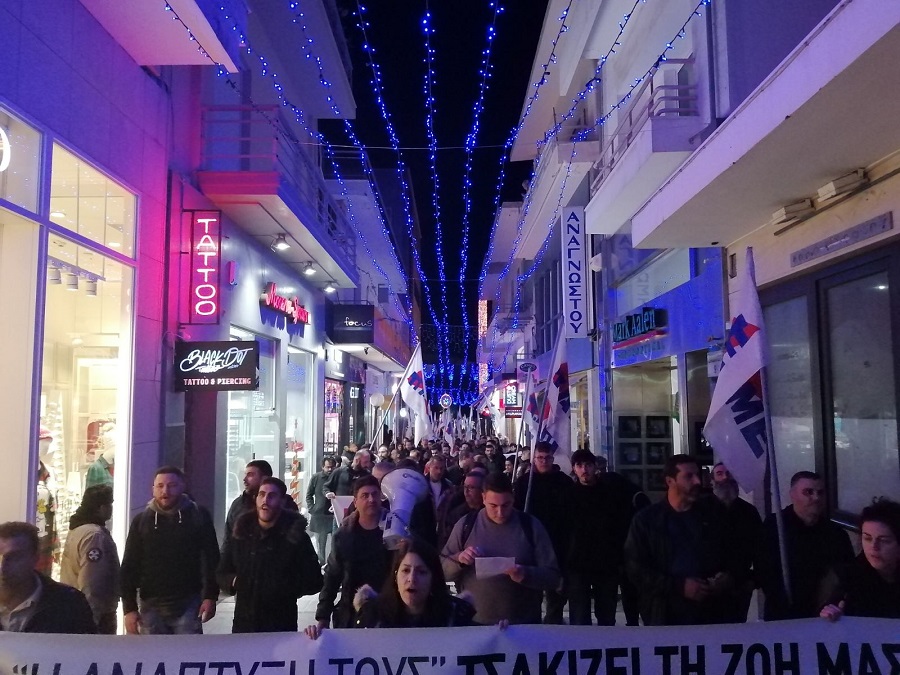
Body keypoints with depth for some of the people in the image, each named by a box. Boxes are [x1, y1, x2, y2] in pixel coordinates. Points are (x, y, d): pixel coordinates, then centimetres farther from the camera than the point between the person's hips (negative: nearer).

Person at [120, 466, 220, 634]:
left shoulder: (198, 516, -1)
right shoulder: (141, 521, 5)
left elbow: (211, 560, -2)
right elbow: (129, 567, 5)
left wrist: (210, 597, -10)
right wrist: (129, 608, -1)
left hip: (188, 605, -2)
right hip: (151, 606, 2)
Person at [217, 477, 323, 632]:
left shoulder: (295, 537, -4)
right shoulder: (241, 534, 5)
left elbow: (314, 582, -3)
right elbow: (221, 574, 13)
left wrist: (285, 588, -17)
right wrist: (233, 581, -8)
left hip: (281, 626, -3)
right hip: (243, 624, 3)